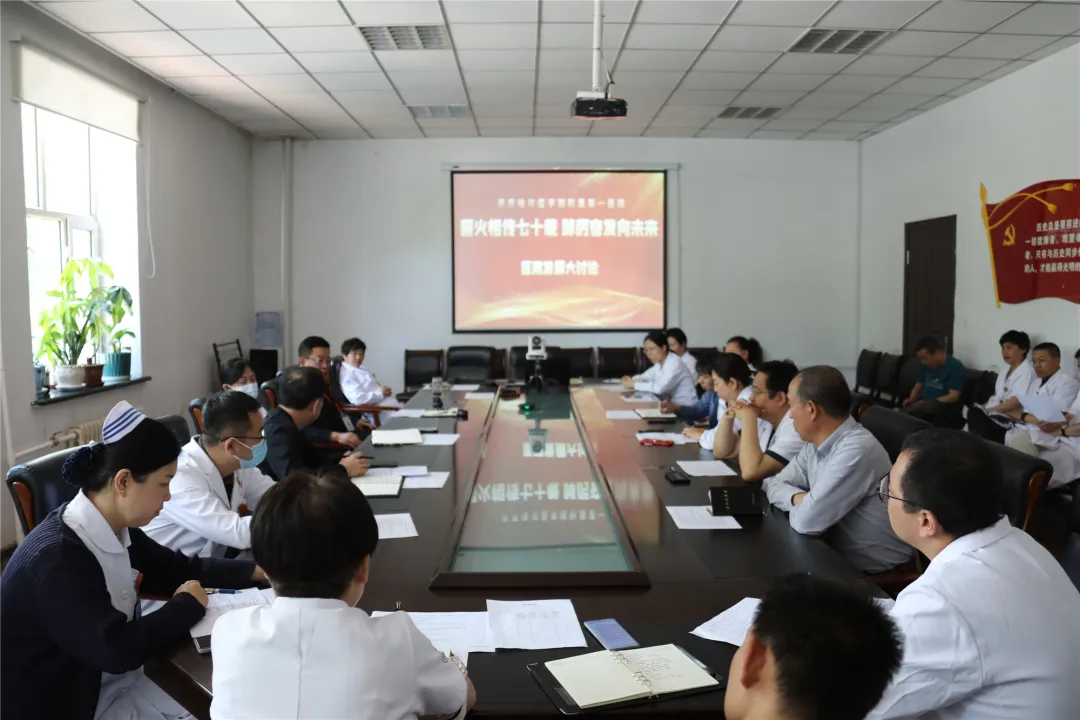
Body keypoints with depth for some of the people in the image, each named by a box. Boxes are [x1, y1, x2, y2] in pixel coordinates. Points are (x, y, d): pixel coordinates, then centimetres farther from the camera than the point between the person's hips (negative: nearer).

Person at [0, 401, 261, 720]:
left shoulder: (118, 531, -2)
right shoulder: (55, 559, -28)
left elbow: (179, 569, 10)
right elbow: (119, 649, -29)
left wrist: (258, 571, 3)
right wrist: (188, 605, -15)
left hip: (119, 681, 8)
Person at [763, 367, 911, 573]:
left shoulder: (856, 450, -27)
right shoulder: (817, 442, 0)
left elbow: (807, 521, -28)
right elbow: (775, 484, 6)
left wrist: (797, 505, -6)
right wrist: (798, 498, -14)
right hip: (836, 553, 7)